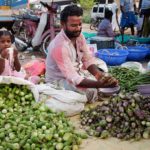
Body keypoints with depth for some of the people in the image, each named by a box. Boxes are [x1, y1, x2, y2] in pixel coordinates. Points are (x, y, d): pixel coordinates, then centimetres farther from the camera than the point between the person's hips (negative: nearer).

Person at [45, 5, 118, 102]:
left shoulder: (79, 35, -7)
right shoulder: (59, 46, -31)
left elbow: (88, 60, -7)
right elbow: (73, 79, -35)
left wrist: (98, 74, -29)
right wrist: (100, 84, -44)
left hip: (76, 73, 8)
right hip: (59, 80, -7)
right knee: (91, 92, -30)